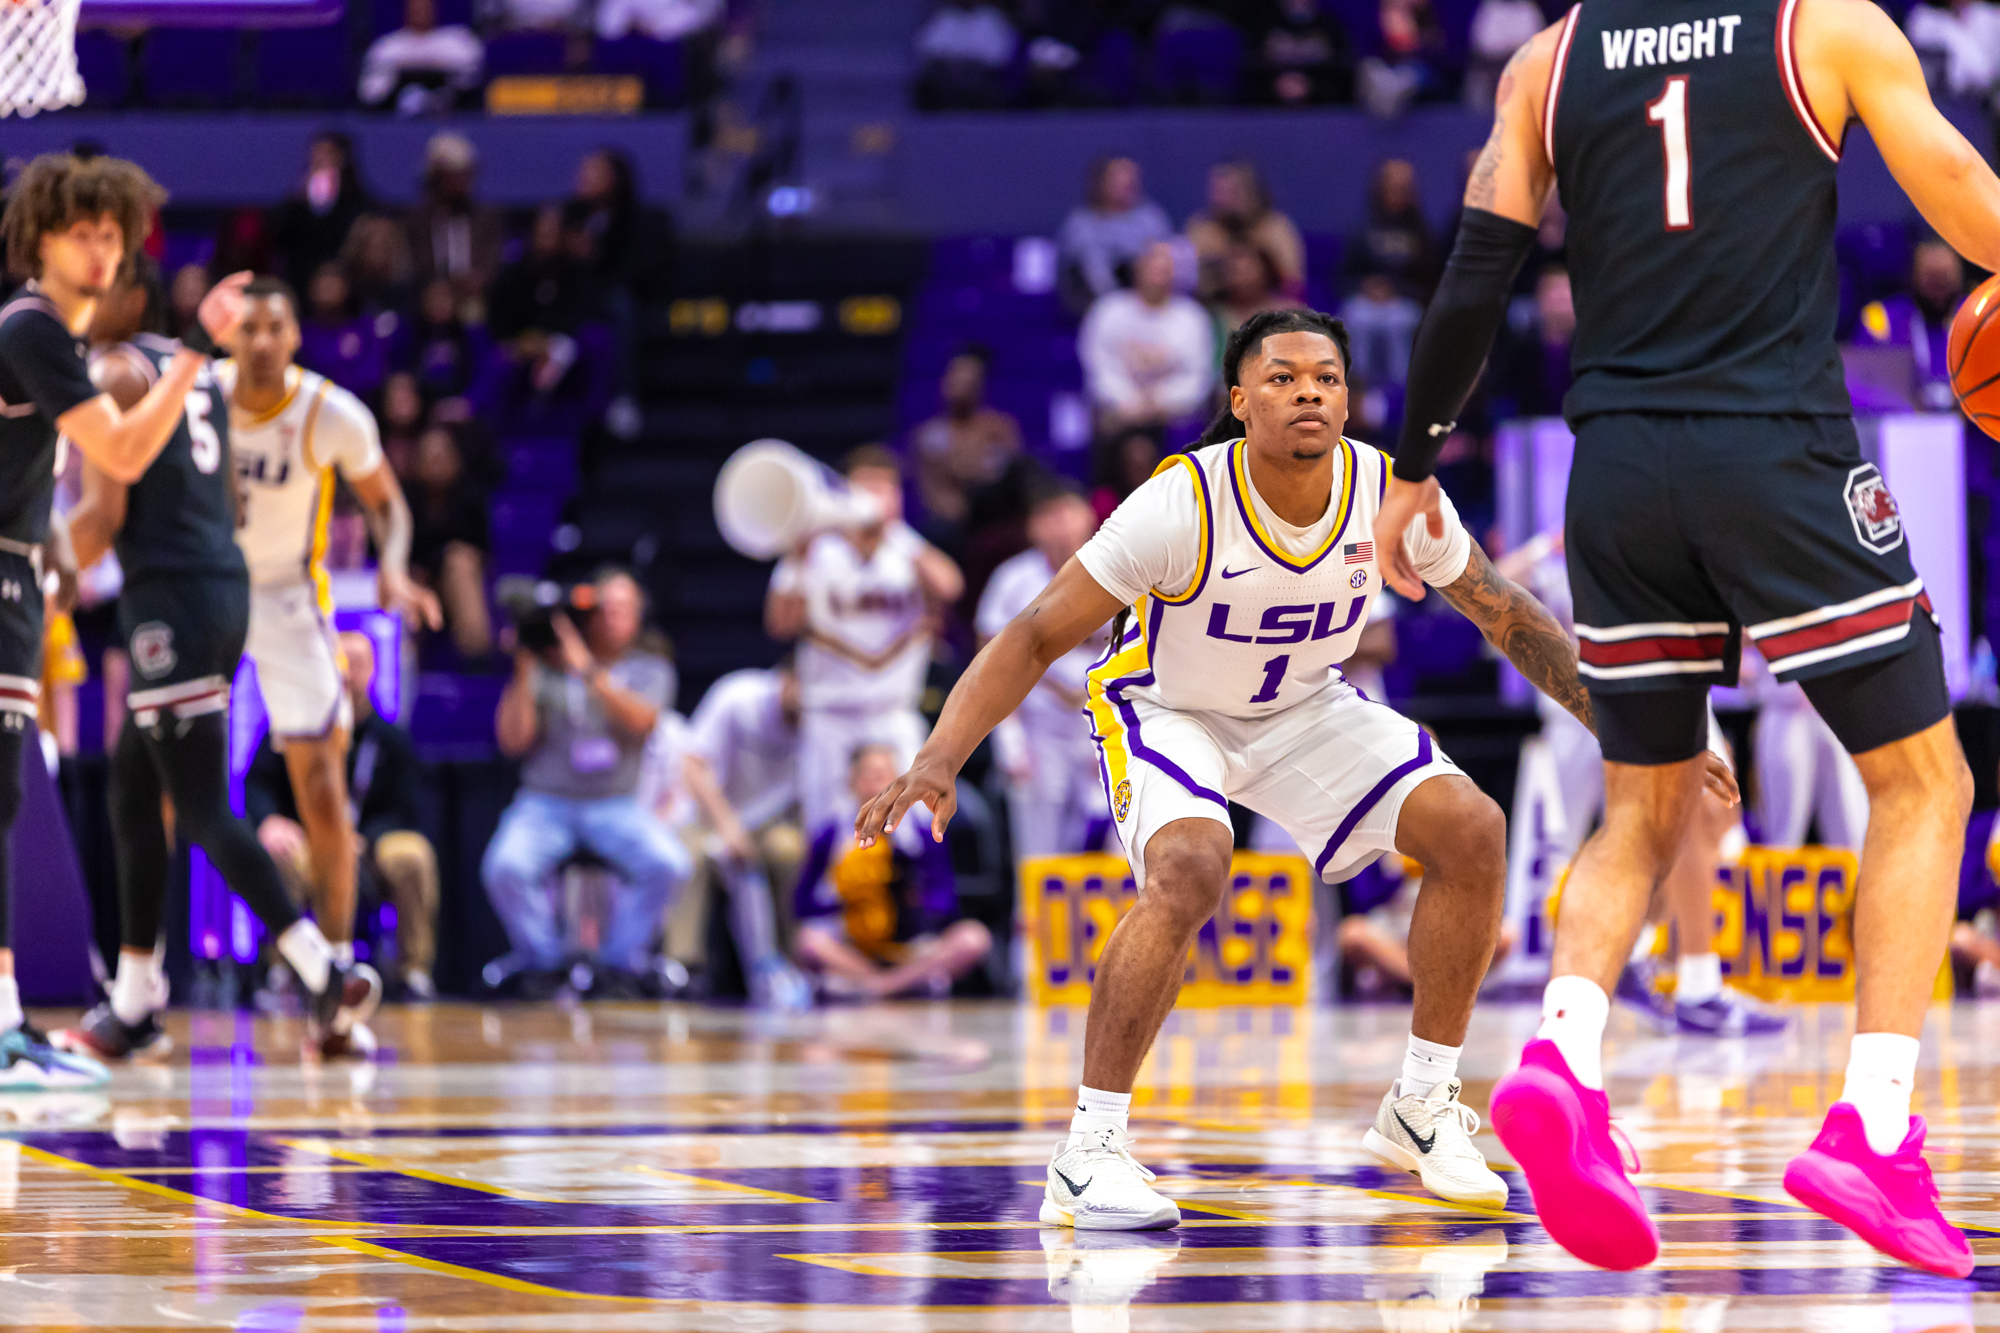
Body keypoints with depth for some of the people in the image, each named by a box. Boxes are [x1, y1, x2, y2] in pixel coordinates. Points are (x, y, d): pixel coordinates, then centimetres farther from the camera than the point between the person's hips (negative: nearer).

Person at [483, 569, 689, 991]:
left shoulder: (648, 669, 9)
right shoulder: (547, 668, 6)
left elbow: (640, 720, -13)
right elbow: (513, 741, -2)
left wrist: (588, 670, -21)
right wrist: (524, 672, -9)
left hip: (616, 804, 1)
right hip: (546, 803, -1)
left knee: (668, 863, -28)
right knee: (506, 866, -30)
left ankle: (620, 963, -9)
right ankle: (544, 965, -8)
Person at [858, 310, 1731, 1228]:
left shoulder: (1391, 492, -19)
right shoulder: (1183, 504, -31)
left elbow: (1505, 616, -1)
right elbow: (1036, 639, -27)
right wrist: (939, 761, -40)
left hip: (1303, 711, 5)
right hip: (1165, 711, -5)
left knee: (1471, 831, -10)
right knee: (1190, 870, -33)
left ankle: (1419, 1109, 7)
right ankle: (1087, 1154, -25)